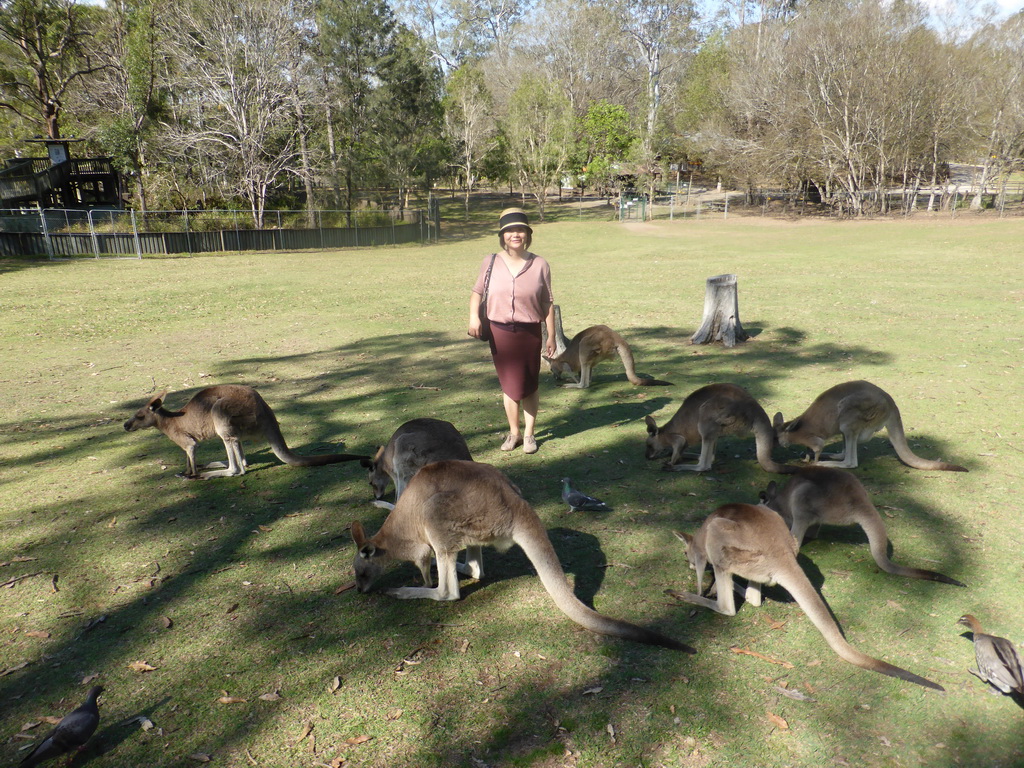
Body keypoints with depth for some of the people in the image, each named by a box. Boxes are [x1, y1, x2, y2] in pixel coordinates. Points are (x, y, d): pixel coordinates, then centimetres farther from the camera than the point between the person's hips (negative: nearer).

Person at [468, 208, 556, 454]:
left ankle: (529, 433, 23)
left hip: (530, 332, -1)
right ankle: (513, 432, 27)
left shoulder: (540, 265, -2)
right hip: (499, 331, 1)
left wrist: (551, 336, -1)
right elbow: (477, 292, 8)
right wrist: (473, 316, -9)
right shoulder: (490, 262, -1)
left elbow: (547, 303, 0)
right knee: (509, 385, 11)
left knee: (529, 385, 8)